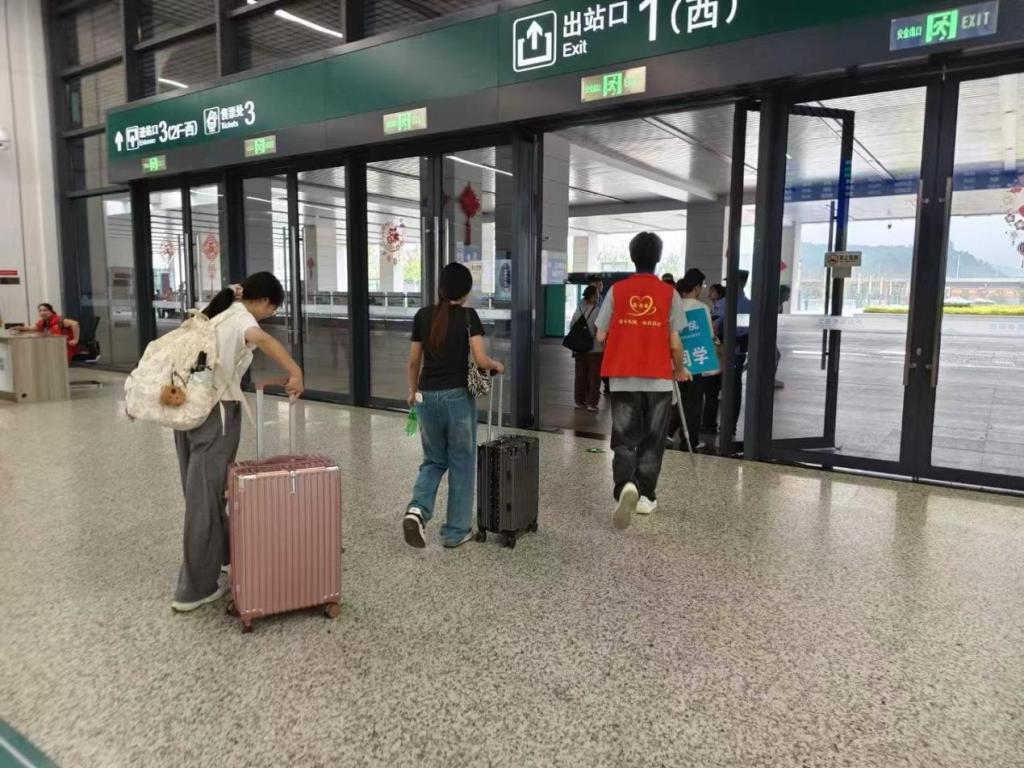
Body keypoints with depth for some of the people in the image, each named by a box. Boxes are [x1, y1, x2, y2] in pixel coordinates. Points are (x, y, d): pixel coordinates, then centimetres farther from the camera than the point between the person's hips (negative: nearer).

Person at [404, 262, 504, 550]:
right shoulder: (468, 316, -7)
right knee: (461, 463, 10)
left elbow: (414, 361, 9)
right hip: (458, 396, -4)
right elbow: (481, 361, -13)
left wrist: (412, 391, 24)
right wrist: (497, 365, 9)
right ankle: (455, 531, 16)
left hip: (427, 396, 4)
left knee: (434, 460, 19)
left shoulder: (422, 316, 4)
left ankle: (417, 509, -4)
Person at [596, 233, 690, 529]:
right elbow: (675, 342, -3)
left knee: (624, 440, 5)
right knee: (652, 441, 13)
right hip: (658, 379, 0)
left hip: (623, 379, 0)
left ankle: (626, 486, -18)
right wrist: (679, 370, 14)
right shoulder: (669, 293, -2)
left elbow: (600, 337, 1)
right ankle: (645, 496, 19)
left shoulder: (617, 290, 0)